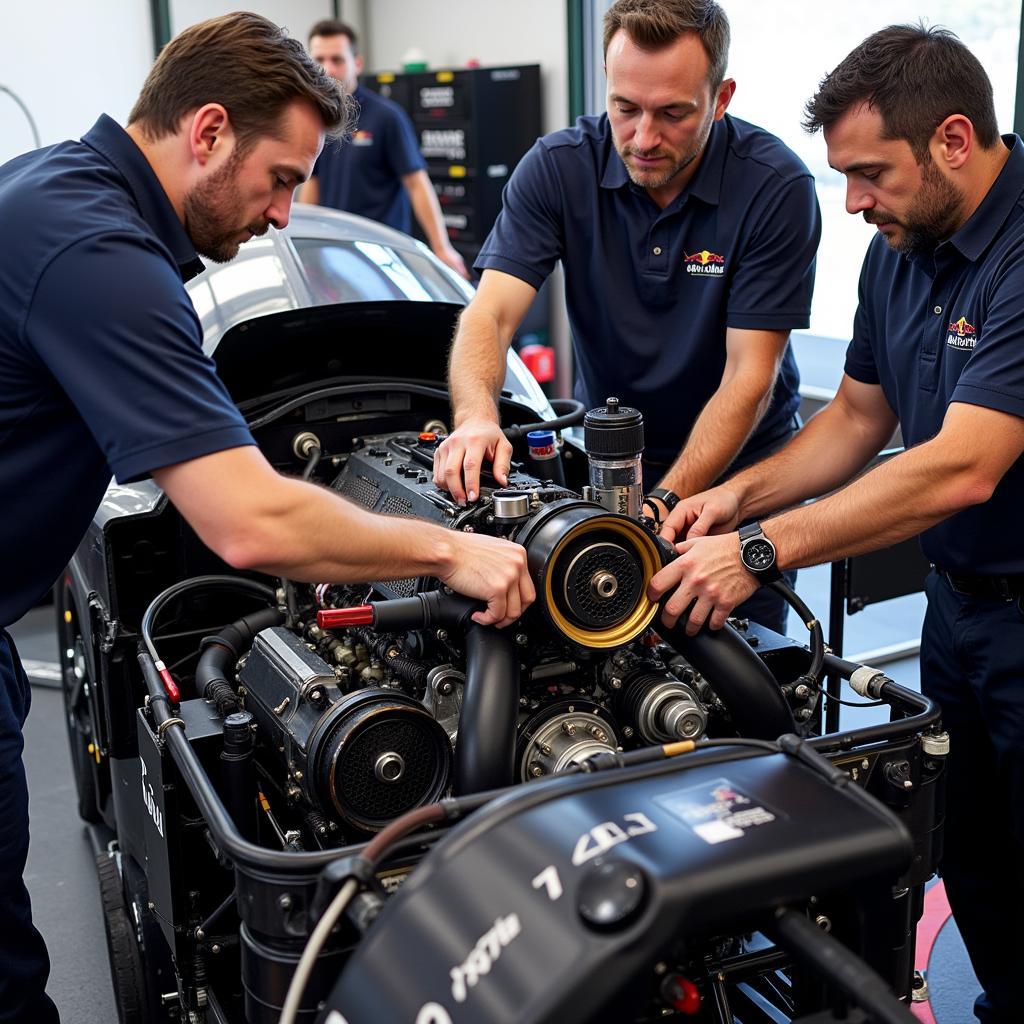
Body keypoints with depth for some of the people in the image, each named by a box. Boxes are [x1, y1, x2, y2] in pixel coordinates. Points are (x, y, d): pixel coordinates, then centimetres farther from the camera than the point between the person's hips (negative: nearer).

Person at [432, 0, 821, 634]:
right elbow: (489, 314, -19)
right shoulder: (558, 168, -12)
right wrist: (476, 418, -41)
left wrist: (664, 504, -30)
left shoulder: (776, 186, -18)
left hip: (737, 467, -1)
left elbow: (749, 375, -20)